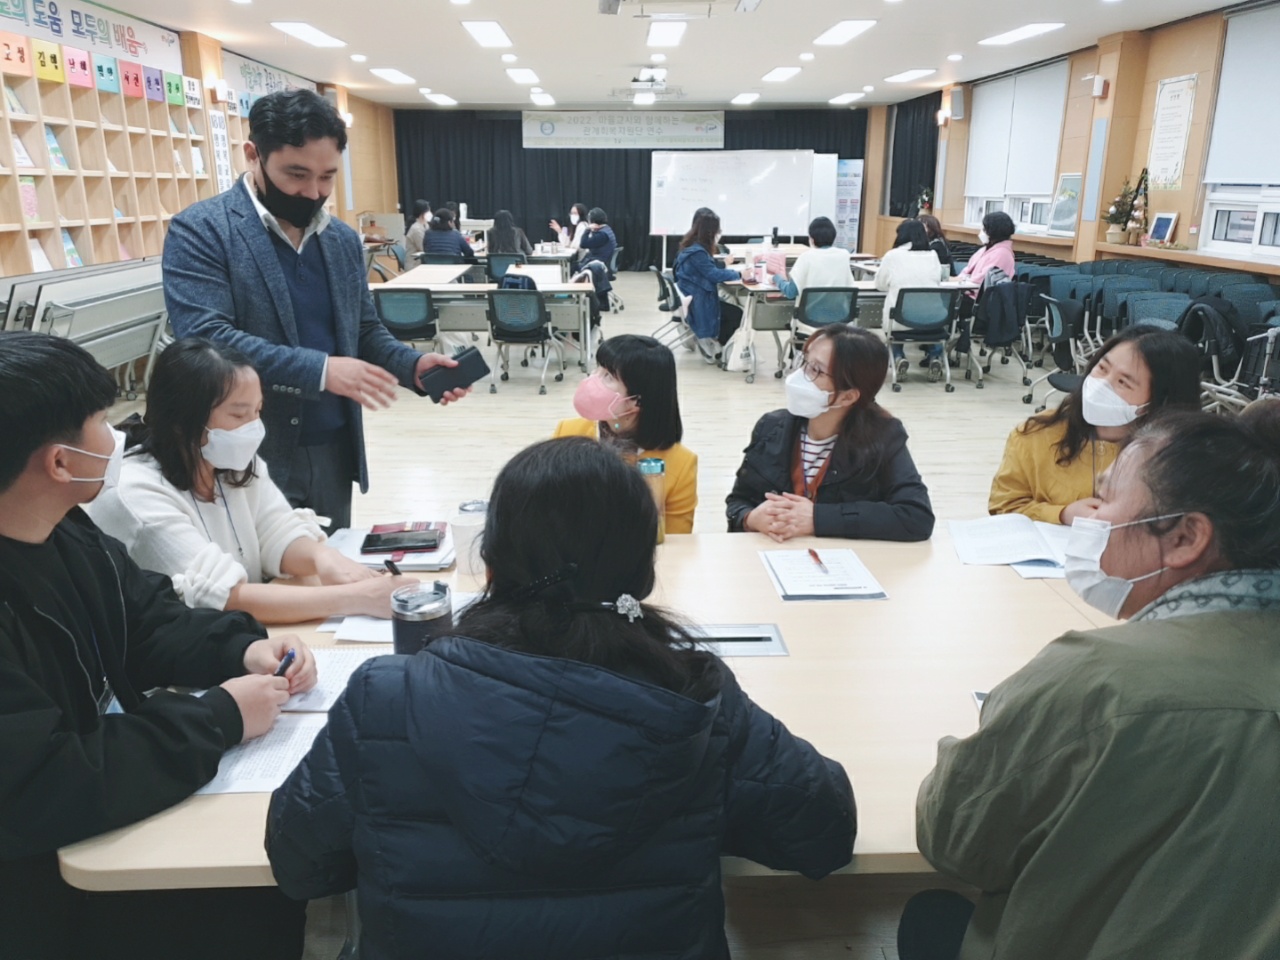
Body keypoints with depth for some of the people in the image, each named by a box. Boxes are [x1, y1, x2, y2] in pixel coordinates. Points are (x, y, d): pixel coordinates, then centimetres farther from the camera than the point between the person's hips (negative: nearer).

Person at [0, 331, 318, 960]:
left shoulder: (61, 531, -1)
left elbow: (149, 622, 10)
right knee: (264, 896, -10)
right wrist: (220, 718, -24)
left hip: (112, 797, 8)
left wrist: (245, 648, -9)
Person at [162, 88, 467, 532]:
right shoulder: (200, 230, -9)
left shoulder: (344, 239, 9)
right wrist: (320, 370, -27)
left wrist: (412, 365, -5)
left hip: (335, 451, 6)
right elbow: (205, 339, -20)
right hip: (251, 458, -5)